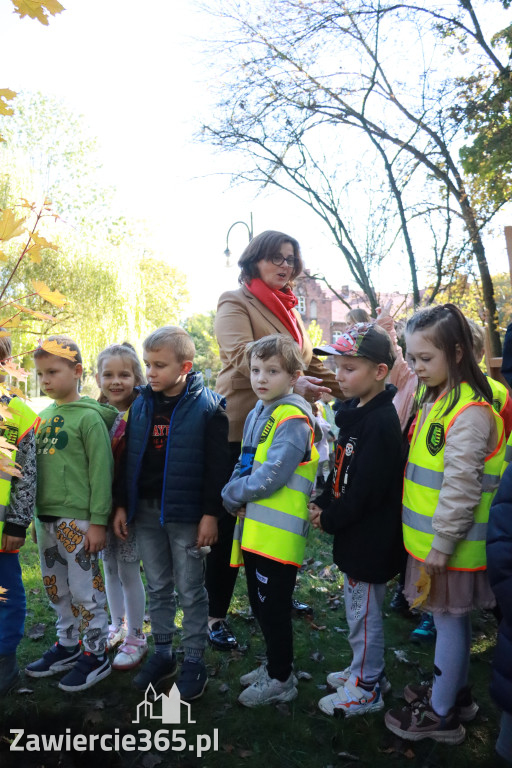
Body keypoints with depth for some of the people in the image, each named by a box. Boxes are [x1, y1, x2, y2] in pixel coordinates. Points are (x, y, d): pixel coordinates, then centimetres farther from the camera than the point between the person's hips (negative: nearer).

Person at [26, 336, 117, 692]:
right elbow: (39, 463, 15)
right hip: (46, 517, 7)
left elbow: (101, 471, -14)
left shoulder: (89, 417, -13)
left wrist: (98, 521, -15)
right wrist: (37, 510, 14)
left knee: (84, 590, 3)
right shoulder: (45, 415, 9)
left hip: (78, 519, -7)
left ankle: (96, 655, 20)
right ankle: (67, 646, 36)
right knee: (56, 588, 18)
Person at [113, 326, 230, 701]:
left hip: (187, 514, -5)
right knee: (157, 587, 17)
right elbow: (128, 459, 10)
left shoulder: (207, 406, -11)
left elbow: (218, 465, -11)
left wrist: (211, 514, -13)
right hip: (145, 511, 5)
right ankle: (163, 653, 34)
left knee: (190, 590, 8)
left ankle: (194, 661, 24)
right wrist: (122, 505, 8)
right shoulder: (140, 405, 5)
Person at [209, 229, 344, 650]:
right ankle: (216, 615, 16)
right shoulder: (236, 303, -4)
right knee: (231, 522, 2)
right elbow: (243, 359, -21)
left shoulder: (289, 310, 20)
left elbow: (310, 364, 19)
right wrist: (290, 383, -34)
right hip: (243, 427, -7)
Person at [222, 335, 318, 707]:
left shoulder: (294, 419, -17)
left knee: (273, 607, 6)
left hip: (279, 533, -9)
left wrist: (232, 494, -10)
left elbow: (271, 476, -24)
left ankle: (281, 680, 26)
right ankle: (276, 665, 40)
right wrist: (236, 499, -1)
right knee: (261, 604, 21)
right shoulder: (256, 415, 12)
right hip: (255, 529, 9)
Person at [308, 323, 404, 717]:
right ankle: (366, 670, 41)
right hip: (355, 534, 9)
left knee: (364, 611, 7)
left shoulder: (381, 422, -24)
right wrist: (322, 504, 0)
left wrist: (329, 520, -14)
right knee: (360, 607, 23)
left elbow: (364, 490, -25)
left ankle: (367, 688, 26)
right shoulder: (356, 412, 6)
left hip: (371, 537, -9)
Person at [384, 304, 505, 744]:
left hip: (451, 545, -8)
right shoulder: (434, 400, 7)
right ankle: (457, 692, 42)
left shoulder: (470, 412, -23)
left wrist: (442, 544, -19)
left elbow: (461, 487, -24)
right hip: (431, 539, 8)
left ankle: (440, 715, 26)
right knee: (452, 619, 22)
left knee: (449, 621, 8)